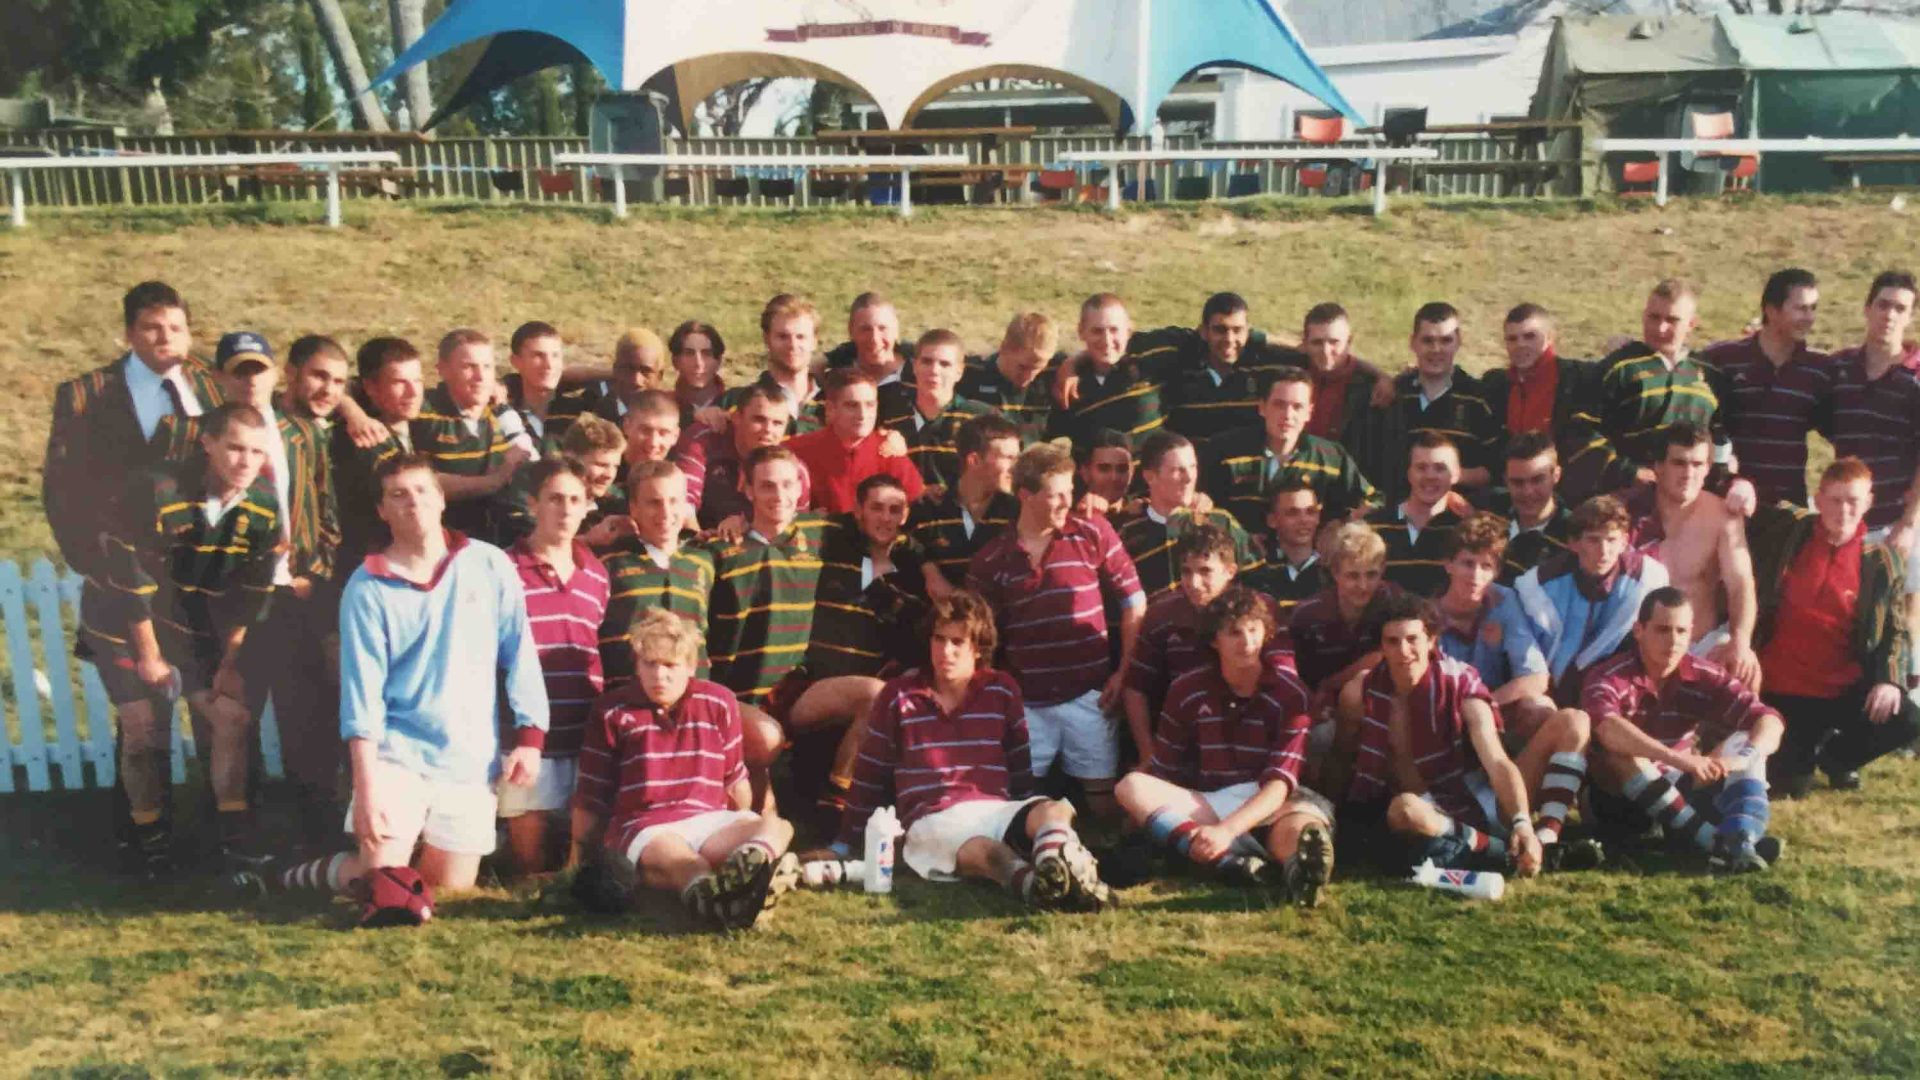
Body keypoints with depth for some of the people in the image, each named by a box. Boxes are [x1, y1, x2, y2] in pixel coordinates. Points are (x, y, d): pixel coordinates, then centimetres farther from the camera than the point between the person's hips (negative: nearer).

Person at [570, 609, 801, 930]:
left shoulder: (719, 703, 15)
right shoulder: (612, 712, 8)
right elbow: (590, 796, 12)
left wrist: (745, 832, 25)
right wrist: (581, 853, 12)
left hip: (709, 821, 3)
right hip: (644, 829, -3)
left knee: (775, 827, -29)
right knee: (677, 857, -41)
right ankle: (706, 891, -78)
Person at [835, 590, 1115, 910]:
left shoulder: (1003, 690, 12)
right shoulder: (898, 695, 7)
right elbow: (868, 775, 13)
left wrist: (1028, 825, 22)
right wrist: (844, 845, 16)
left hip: (996, 811, 3)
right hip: (932, 821, -2)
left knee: (1056, 810, -32)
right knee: (984, 850, -38)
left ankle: (1053, 873, -66)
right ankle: (1035, 884, -71)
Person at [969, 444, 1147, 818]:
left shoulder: (1093, 533, -1)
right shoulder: (991, 559, 2)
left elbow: (1134, 602, 3)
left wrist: (1124, 671, -2)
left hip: (1087, 696, -1)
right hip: (1025, 701, 1)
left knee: (1104, 795, 4)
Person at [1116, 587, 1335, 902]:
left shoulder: (1288, 691, -8)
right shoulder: (1187, 690, 1)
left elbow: (1280, 783, -16)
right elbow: (1161, 771, 8)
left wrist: (1226, 830, -31)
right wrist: (1145, 808, -14)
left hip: (1268, 807, -3)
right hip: (1206, 806, 4)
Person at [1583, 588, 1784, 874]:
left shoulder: (1705, 676, -6)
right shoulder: (1609, 678, -20)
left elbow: (1770, 721, -15)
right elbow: (1607, 729, -42)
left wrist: (1742, 757, -37)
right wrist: (1681, 760, -53)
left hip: (1678, 790, 5)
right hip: (1620, 799, -4)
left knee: (1746, 741, -14)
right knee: (1621, 751, -35)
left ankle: (1740, 841, -40)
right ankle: (1714, 839, -41)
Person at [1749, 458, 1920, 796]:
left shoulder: (1881, 561, -1)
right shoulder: (1786, 531, -4)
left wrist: (1889, 679, -14)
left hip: (1845, 689, 2)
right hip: (1782, 689, -1)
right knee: (1790, 784, -7)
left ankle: (1835, 756, 12)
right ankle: (1803, 753, 34)